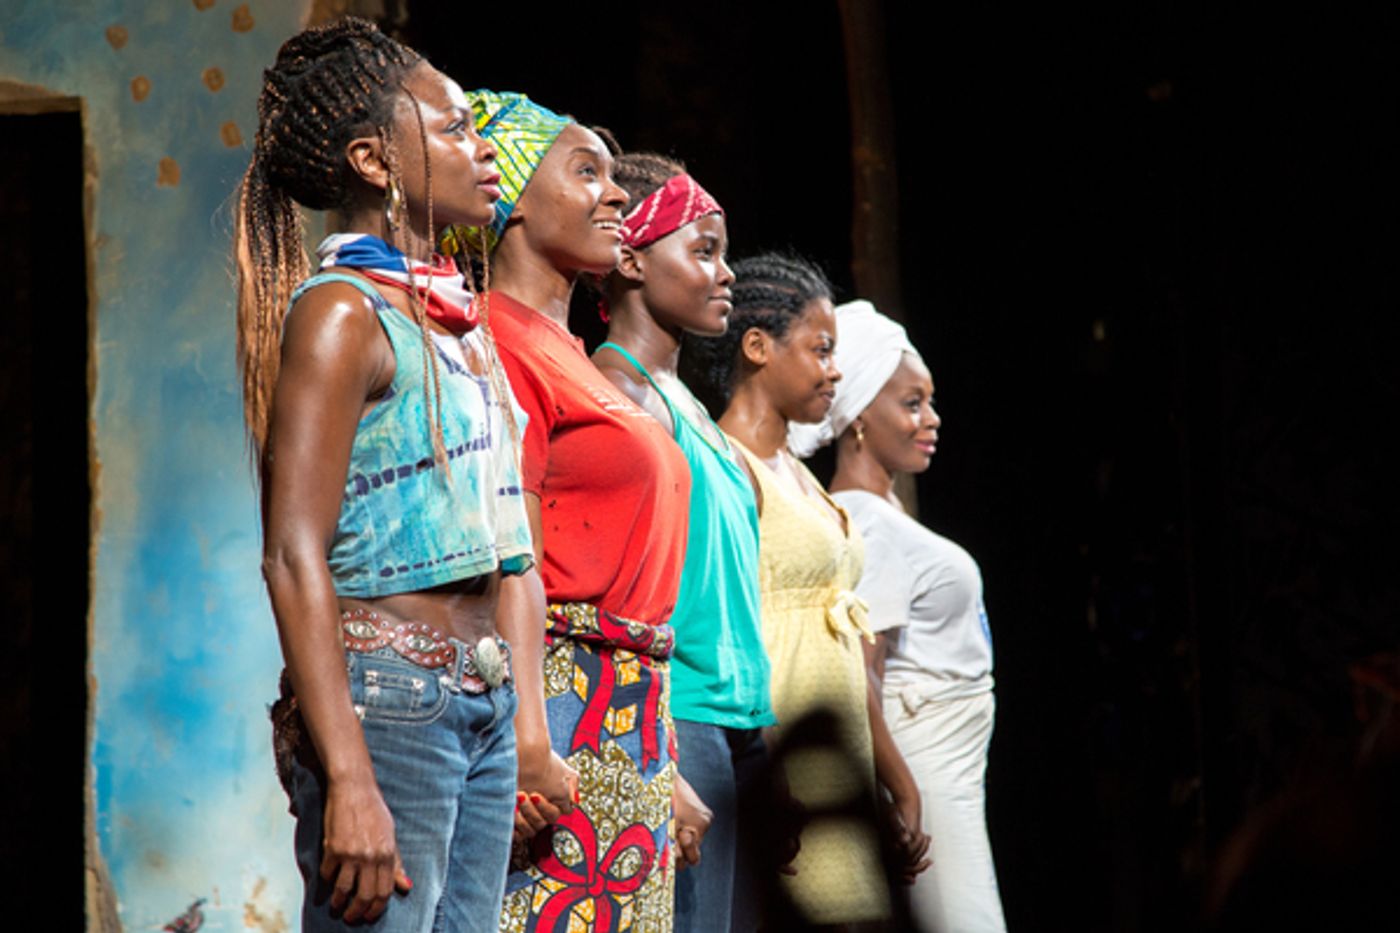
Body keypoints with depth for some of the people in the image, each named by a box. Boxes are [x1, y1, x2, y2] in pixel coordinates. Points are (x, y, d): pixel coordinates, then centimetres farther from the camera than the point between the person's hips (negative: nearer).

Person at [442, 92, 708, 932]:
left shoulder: (574, 358, 21)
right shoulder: (499, 344, -7)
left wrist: (668, 772, 21)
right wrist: (524, 747, -23)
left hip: (629, 726, 9)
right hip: (558, 707, -9)